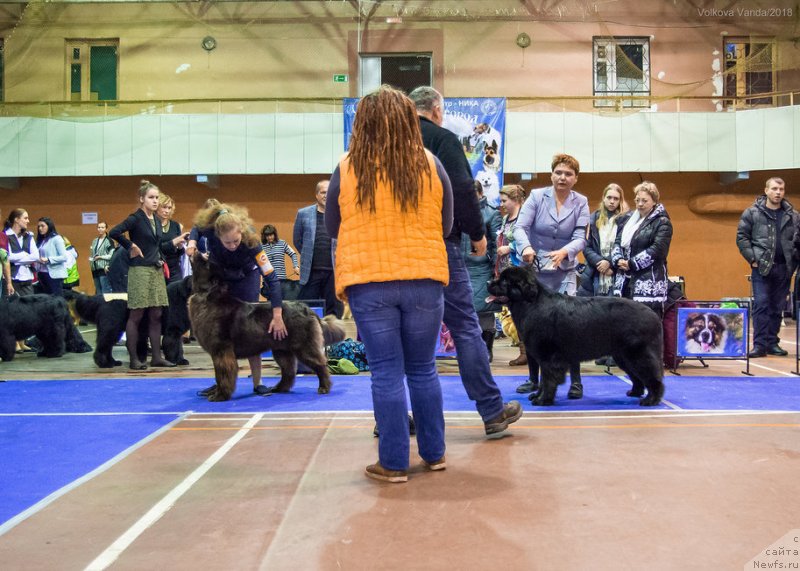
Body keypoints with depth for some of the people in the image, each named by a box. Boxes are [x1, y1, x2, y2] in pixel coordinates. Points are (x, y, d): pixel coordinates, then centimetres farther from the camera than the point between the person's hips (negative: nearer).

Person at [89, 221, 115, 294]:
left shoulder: (109, 241, -3)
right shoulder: (94, 241, 16)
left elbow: (112, 255, -10)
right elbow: (91, 255, 20)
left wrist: (100, 257, -10)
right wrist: (91, 260, 3)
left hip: (104, 269, -7)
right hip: (95, 269, 7)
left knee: (105, 291, -11)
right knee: (98, 291, 9)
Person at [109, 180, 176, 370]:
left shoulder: (156, 219, 13)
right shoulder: (136, 218, -8)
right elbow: (114, 232, -22)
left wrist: (160, 259, 10)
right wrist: (131, 246, -13)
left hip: (156, 271, 7)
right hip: (140, 271, -7)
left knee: (156, 316, 7)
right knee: (136, 315, -2)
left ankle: (157, 357, 12)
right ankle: (134, 359, 4)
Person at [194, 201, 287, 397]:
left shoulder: (249, 240, -39)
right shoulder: (207, 229, -33)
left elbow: (271, 278, -38)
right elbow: (196, 229, -5)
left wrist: (278, 316, -43)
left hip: (246, 278, -3)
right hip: (218, 277, 3)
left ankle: (257, 383, -1)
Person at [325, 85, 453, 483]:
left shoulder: (346, 169, -2)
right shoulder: (430, 165, 0)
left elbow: (332, 228, 10)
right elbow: (446, 225, 10)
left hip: (368, 283, -1)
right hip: (423, 280, 1)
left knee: (386, 373, 5)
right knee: (423, 369, 14)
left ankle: (393, 463, 11)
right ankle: (434, 454, 24)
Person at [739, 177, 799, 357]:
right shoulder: (752, 213, 0)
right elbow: (741, 237, -1)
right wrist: (752, 259, -8)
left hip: (784, 268, 3)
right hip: (762, 268, -3)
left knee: (777, 307, 9)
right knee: (761, 305, -6)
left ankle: (772, 343, 17)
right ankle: (760, 344, -4)